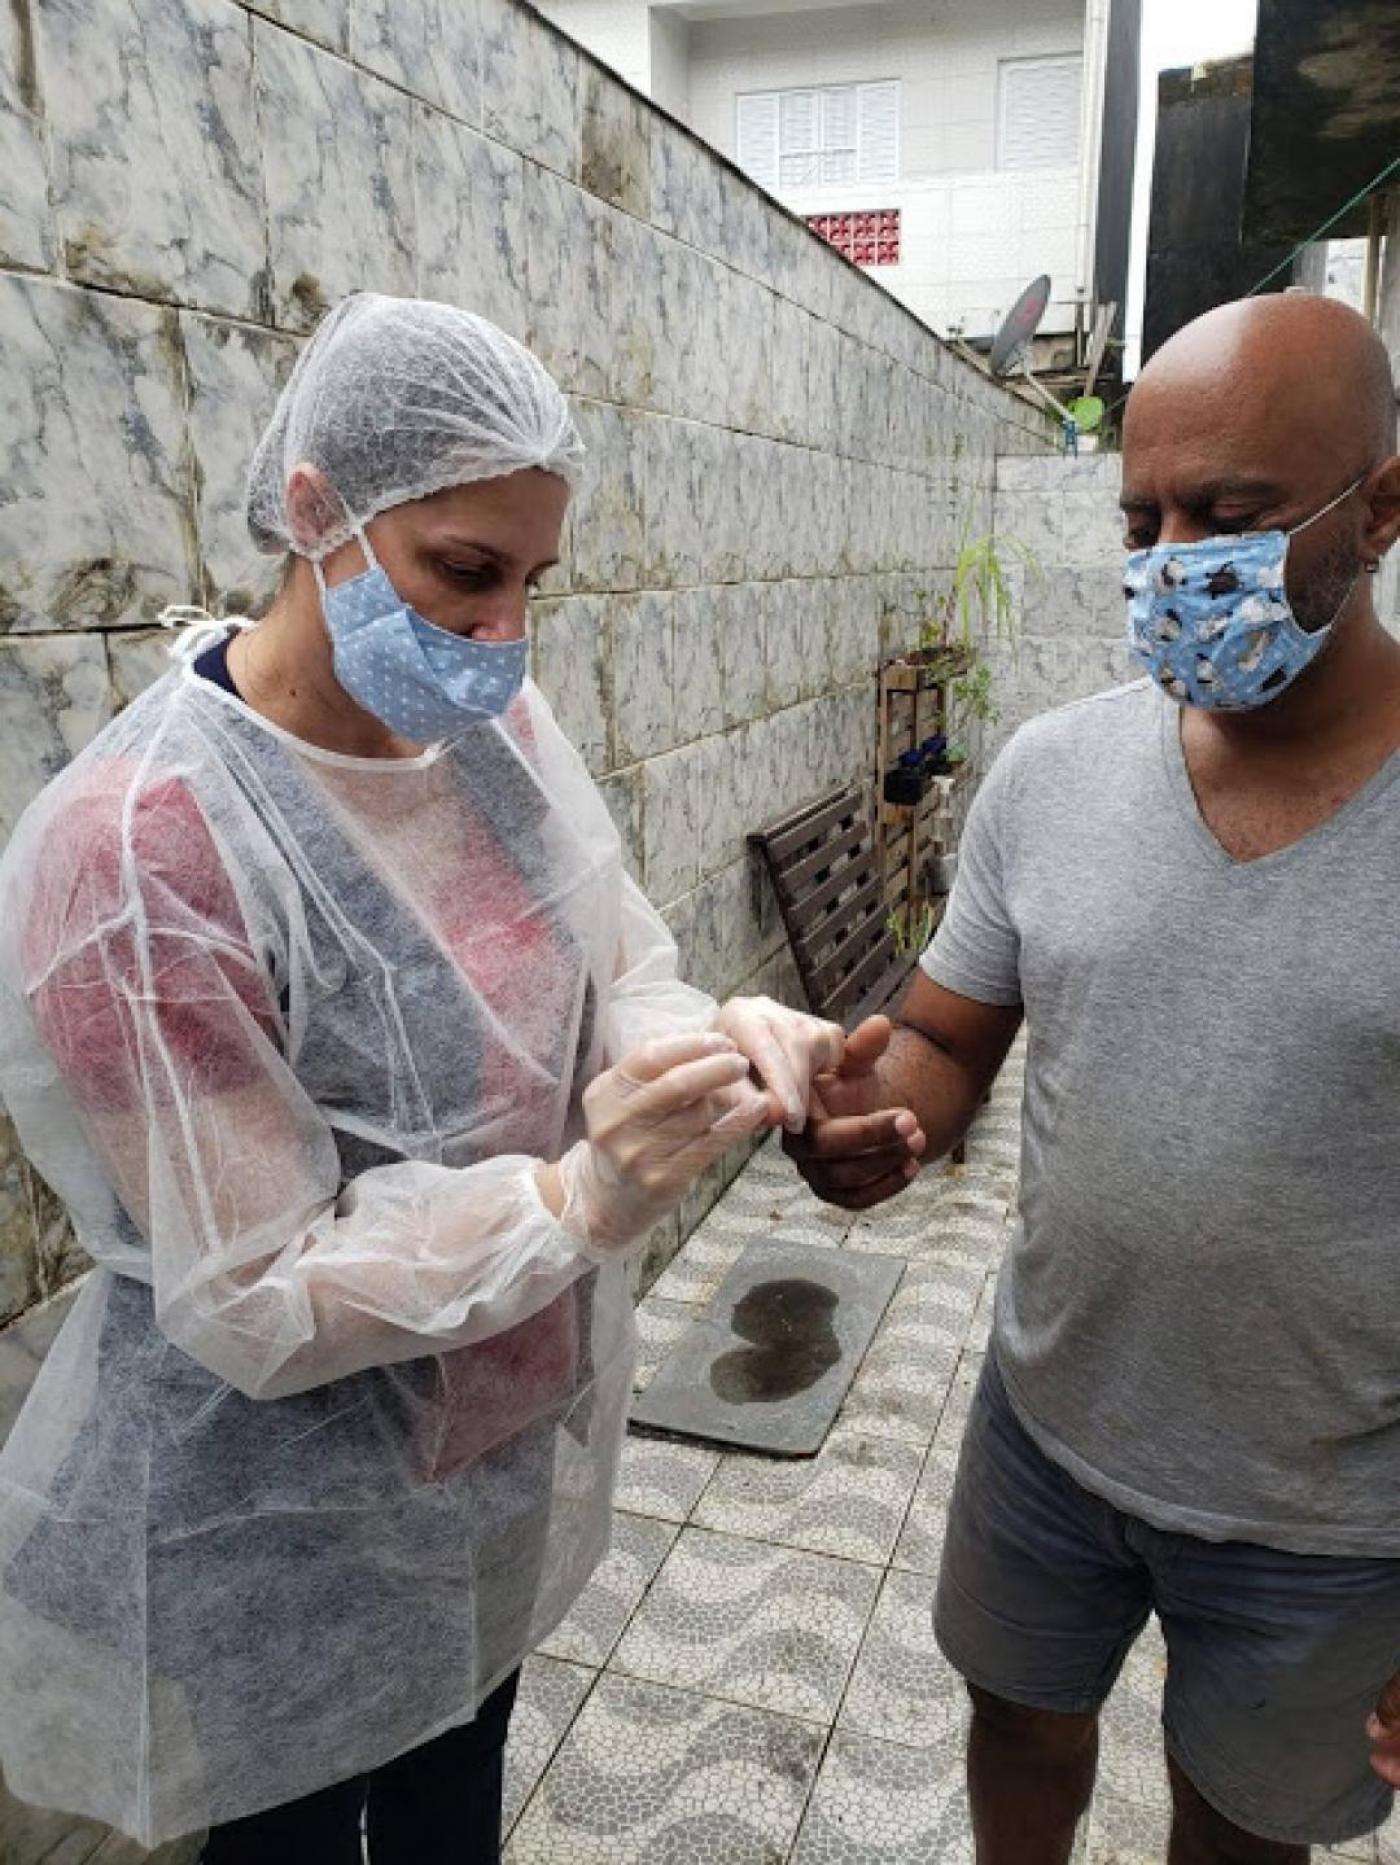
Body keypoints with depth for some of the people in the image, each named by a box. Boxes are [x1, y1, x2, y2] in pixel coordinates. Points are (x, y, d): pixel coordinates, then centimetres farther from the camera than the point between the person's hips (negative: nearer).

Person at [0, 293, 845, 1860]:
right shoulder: (135, 847, -28)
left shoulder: (491, 725, -8)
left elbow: (614, 976, -3)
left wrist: (715, 1041, -26)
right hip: (286, 1556, -6)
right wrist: (581, 1195, -35)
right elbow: (254, 1304, -25)